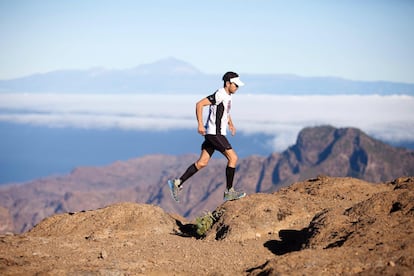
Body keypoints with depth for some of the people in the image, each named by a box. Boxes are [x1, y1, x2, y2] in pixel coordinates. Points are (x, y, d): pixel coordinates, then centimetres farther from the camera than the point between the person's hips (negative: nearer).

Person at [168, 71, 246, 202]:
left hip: (216, 134, 10)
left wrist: (231, 123, 23)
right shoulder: (219, 94, -15)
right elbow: (199, 104, -21)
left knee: (202, 163, 7)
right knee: (233, 158, -7)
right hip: (215, 133, -10)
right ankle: (229, 192, -2)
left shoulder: (227, 96, 15)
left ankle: (177, 183, 7)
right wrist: (200, 124, -24)